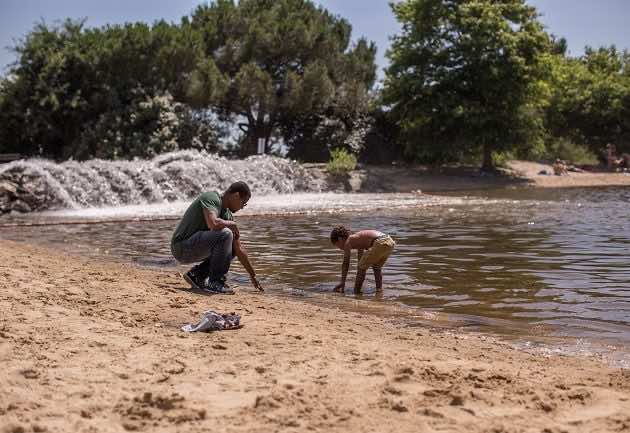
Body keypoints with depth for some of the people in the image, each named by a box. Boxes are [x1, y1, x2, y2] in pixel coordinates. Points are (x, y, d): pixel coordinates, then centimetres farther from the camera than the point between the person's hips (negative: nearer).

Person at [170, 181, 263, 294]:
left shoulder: (227, 215, 9)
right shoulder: (211, 198, -15)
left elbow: (239, 249, 13)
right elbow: (213, 224, -35)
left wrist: (253, 276, 15)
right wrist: (232, 224, -14)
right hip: (182, 248, -9)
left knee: (233, 248, 15)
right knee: (225, 234, -25)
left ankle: (197, 274, 8)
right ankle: (215, 282, -16)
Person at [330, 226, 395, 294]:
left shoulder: (348, 242, 7)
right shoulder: (358, 241, 31)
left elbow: (346, 264, 7)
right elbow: (361, 260, 40)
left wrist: (342, 282, 12)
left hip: (381, 243, -9)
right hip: (390, 241, 9)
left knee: (362, 267, 6)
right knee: (376, 266, 31)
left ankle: (356, 291, 8)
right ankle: (379, 289, 32)